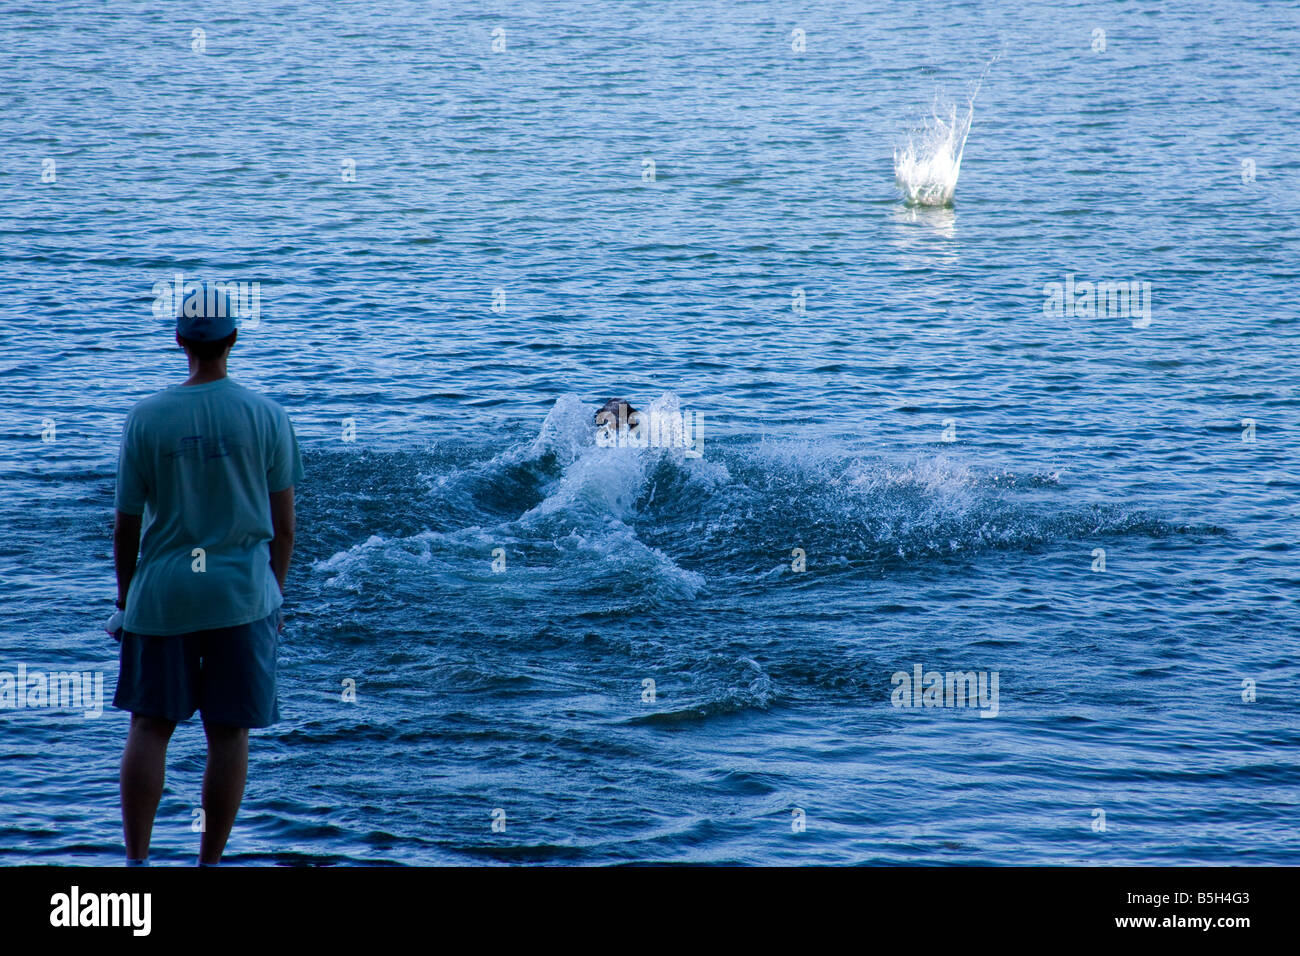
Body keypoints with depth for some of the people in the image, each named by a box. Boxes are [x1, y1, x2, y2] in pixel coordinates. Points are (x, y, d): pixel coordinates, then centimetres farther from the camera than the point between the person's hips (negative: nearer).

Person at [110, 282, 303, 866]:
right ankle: (210, 863, 10)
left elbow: (126, 526, 0)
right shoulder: (267, 416, -3)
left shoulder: (146, 418, -4)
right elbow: (284, 527, 1)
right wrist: (276, 596, 14)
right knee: (228, 732, 6)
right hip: (243, 595, 0)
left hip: (162, 593, 0)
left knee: (149, 726, 8)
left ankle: (136, 860, 5)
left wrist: (125, 596, 14)